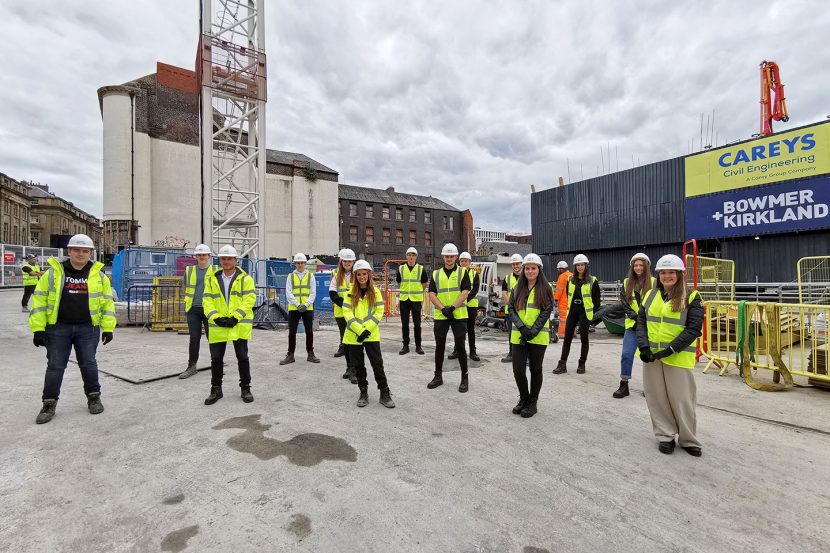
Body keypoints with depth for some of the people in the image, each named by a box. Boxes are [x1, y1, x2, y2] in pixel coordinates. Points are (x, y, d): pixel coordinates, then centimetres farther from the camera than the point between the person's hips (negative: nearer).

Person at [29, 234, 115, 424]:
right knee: (55, 366, 6)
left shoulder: (98, 275, 3)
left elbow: (107, 302, 5)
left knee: (88, 364, 6)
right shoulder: (53, 272, 0)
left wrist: (108, 328, 0)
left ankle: (94, 397, 21)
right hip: (58, 328, 0)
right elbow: (39, 300, 1)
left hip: (88, 328, 0)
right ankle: (49, 404, 20)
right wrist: (38, 329, -5)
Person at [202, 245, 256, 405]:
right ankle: (216, 390, 27)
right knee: (216, 358, 10)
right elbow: (207, 301, 4)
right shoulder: (212, 279, 10)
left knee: (242, 357, 3)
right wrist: (216, 318, -11)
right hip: (217, 326, 3)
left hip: (239, 325, -3)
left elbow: (249, 300, -9)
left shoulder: (245, 278, -1)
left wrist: (235, 317, -17)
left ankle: (245, 388, 19)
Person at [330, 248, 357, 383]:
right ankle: (349, 367, 27)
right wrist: (343, 304, -14)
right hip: (341, 312, 3)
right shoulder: (336, 274, 5)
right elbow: (332, 293, -1)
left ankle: (354, 370, 0)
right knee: (345, 341, 13)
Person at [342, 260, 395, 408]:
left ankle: (385, 393, 10)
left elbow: (379, 313, -4)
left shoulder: (375, 292, 0)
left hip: (371, 334, -1)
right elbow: (347, 313, -5)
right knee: (358, 365, 10)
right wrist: (359, 330, -15)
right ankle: (363, 393, 26)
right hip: (353, 335, 2)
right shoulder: (351, 292, 2)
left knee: (377, 364, -1)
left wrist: (367, 329, -14)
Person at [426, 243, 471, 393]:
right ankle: (438, 376, 25)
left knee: (460, 346, 2)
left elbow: (465, 293, -8)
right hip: (440, 315, 3)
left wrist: (452, 307, -18)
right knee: (439, 346, 10)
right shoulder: (436, 274, 9)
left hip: (458, 315, -2)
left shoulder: (462, 272, 3)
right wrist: (443, 308, -13)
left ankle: (464, 378, 16)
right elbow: (432, 295, 1)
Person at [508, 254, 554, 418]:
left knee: (535, 369, 8)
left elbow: (546, 312, -6)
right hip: (518, 335, 2)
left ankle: (532, 403, 25)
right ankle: (523, 398, 25)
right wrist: (522, 327, -13)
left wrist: (533, 331, -15)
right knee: (518, 369, 0)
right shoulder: (517, 288, 8)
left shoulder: (545, 288, -1)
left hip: (538, 336, -2)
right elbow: (511, 309, 3)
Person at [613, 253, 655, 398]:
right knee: (627, 354, -3)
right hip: (632, 324, 2)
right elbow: (624, 303, 2)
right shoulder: (627, 283, 6)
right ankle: (624, 385, 8)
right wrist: (635, 316, -10)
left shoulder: (653, 282, -1)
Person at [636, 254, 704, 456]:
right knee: (657, 398, 11)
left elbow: (693, 329, -11)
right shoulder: (651, 295, 8)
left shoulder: (692, 297, -5)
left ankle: (689, 440, 26)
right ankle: (665, 436, 26)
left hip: (678, 357, -4)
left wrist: (670, 350, -18)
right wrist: (643, 346, -8)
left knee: (681, 400, 5)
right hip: (651, 356, 4)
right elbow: (641, 321, 6)